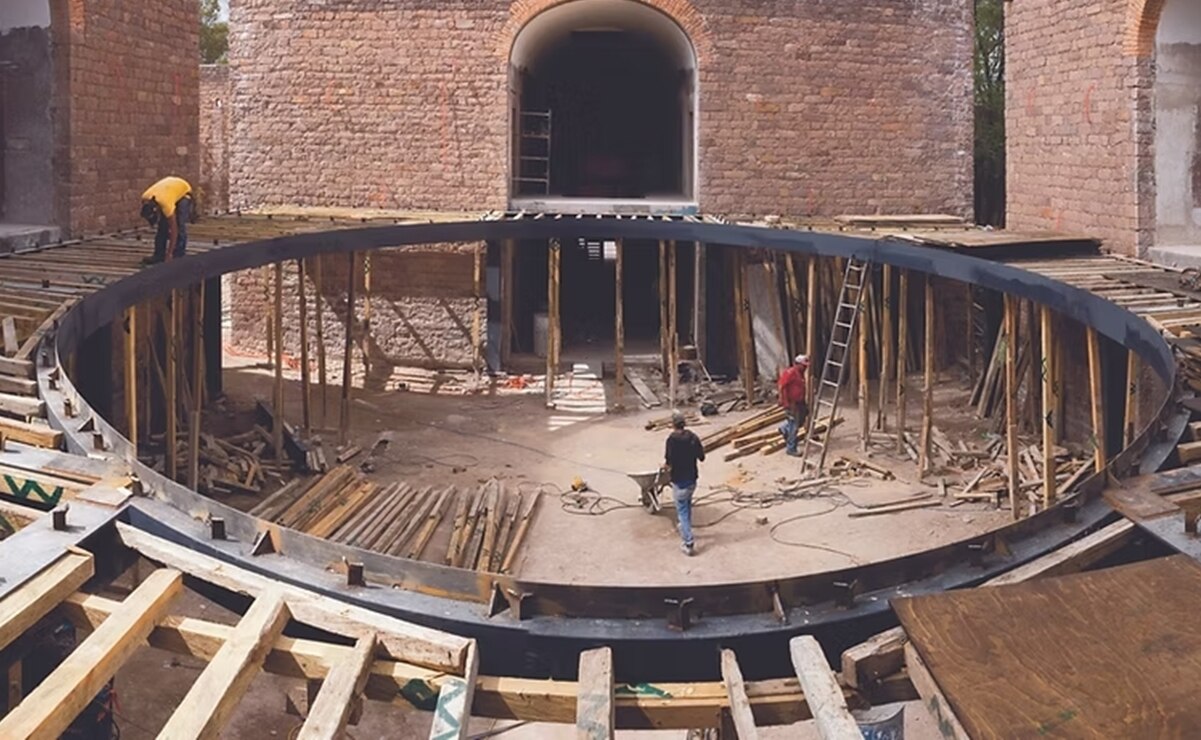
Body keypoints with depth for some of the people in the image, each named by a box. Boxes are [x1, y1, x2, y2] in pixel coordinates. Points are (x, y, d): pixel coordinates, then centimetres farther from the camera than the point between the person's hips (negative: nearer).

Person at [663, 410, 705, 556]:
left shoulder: (672, 439, -19)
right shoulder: (693, 437, -2)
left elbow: (669, 461, -23)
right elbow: (701, 457, 3)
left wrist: (666, 465, -1)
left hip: (680, 481, -6)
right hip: (692, 478, 6)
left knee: (682, 512, 1)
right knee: (687, 507, 27)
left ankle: (689, 544, -2)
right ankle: (686, 532, 44)